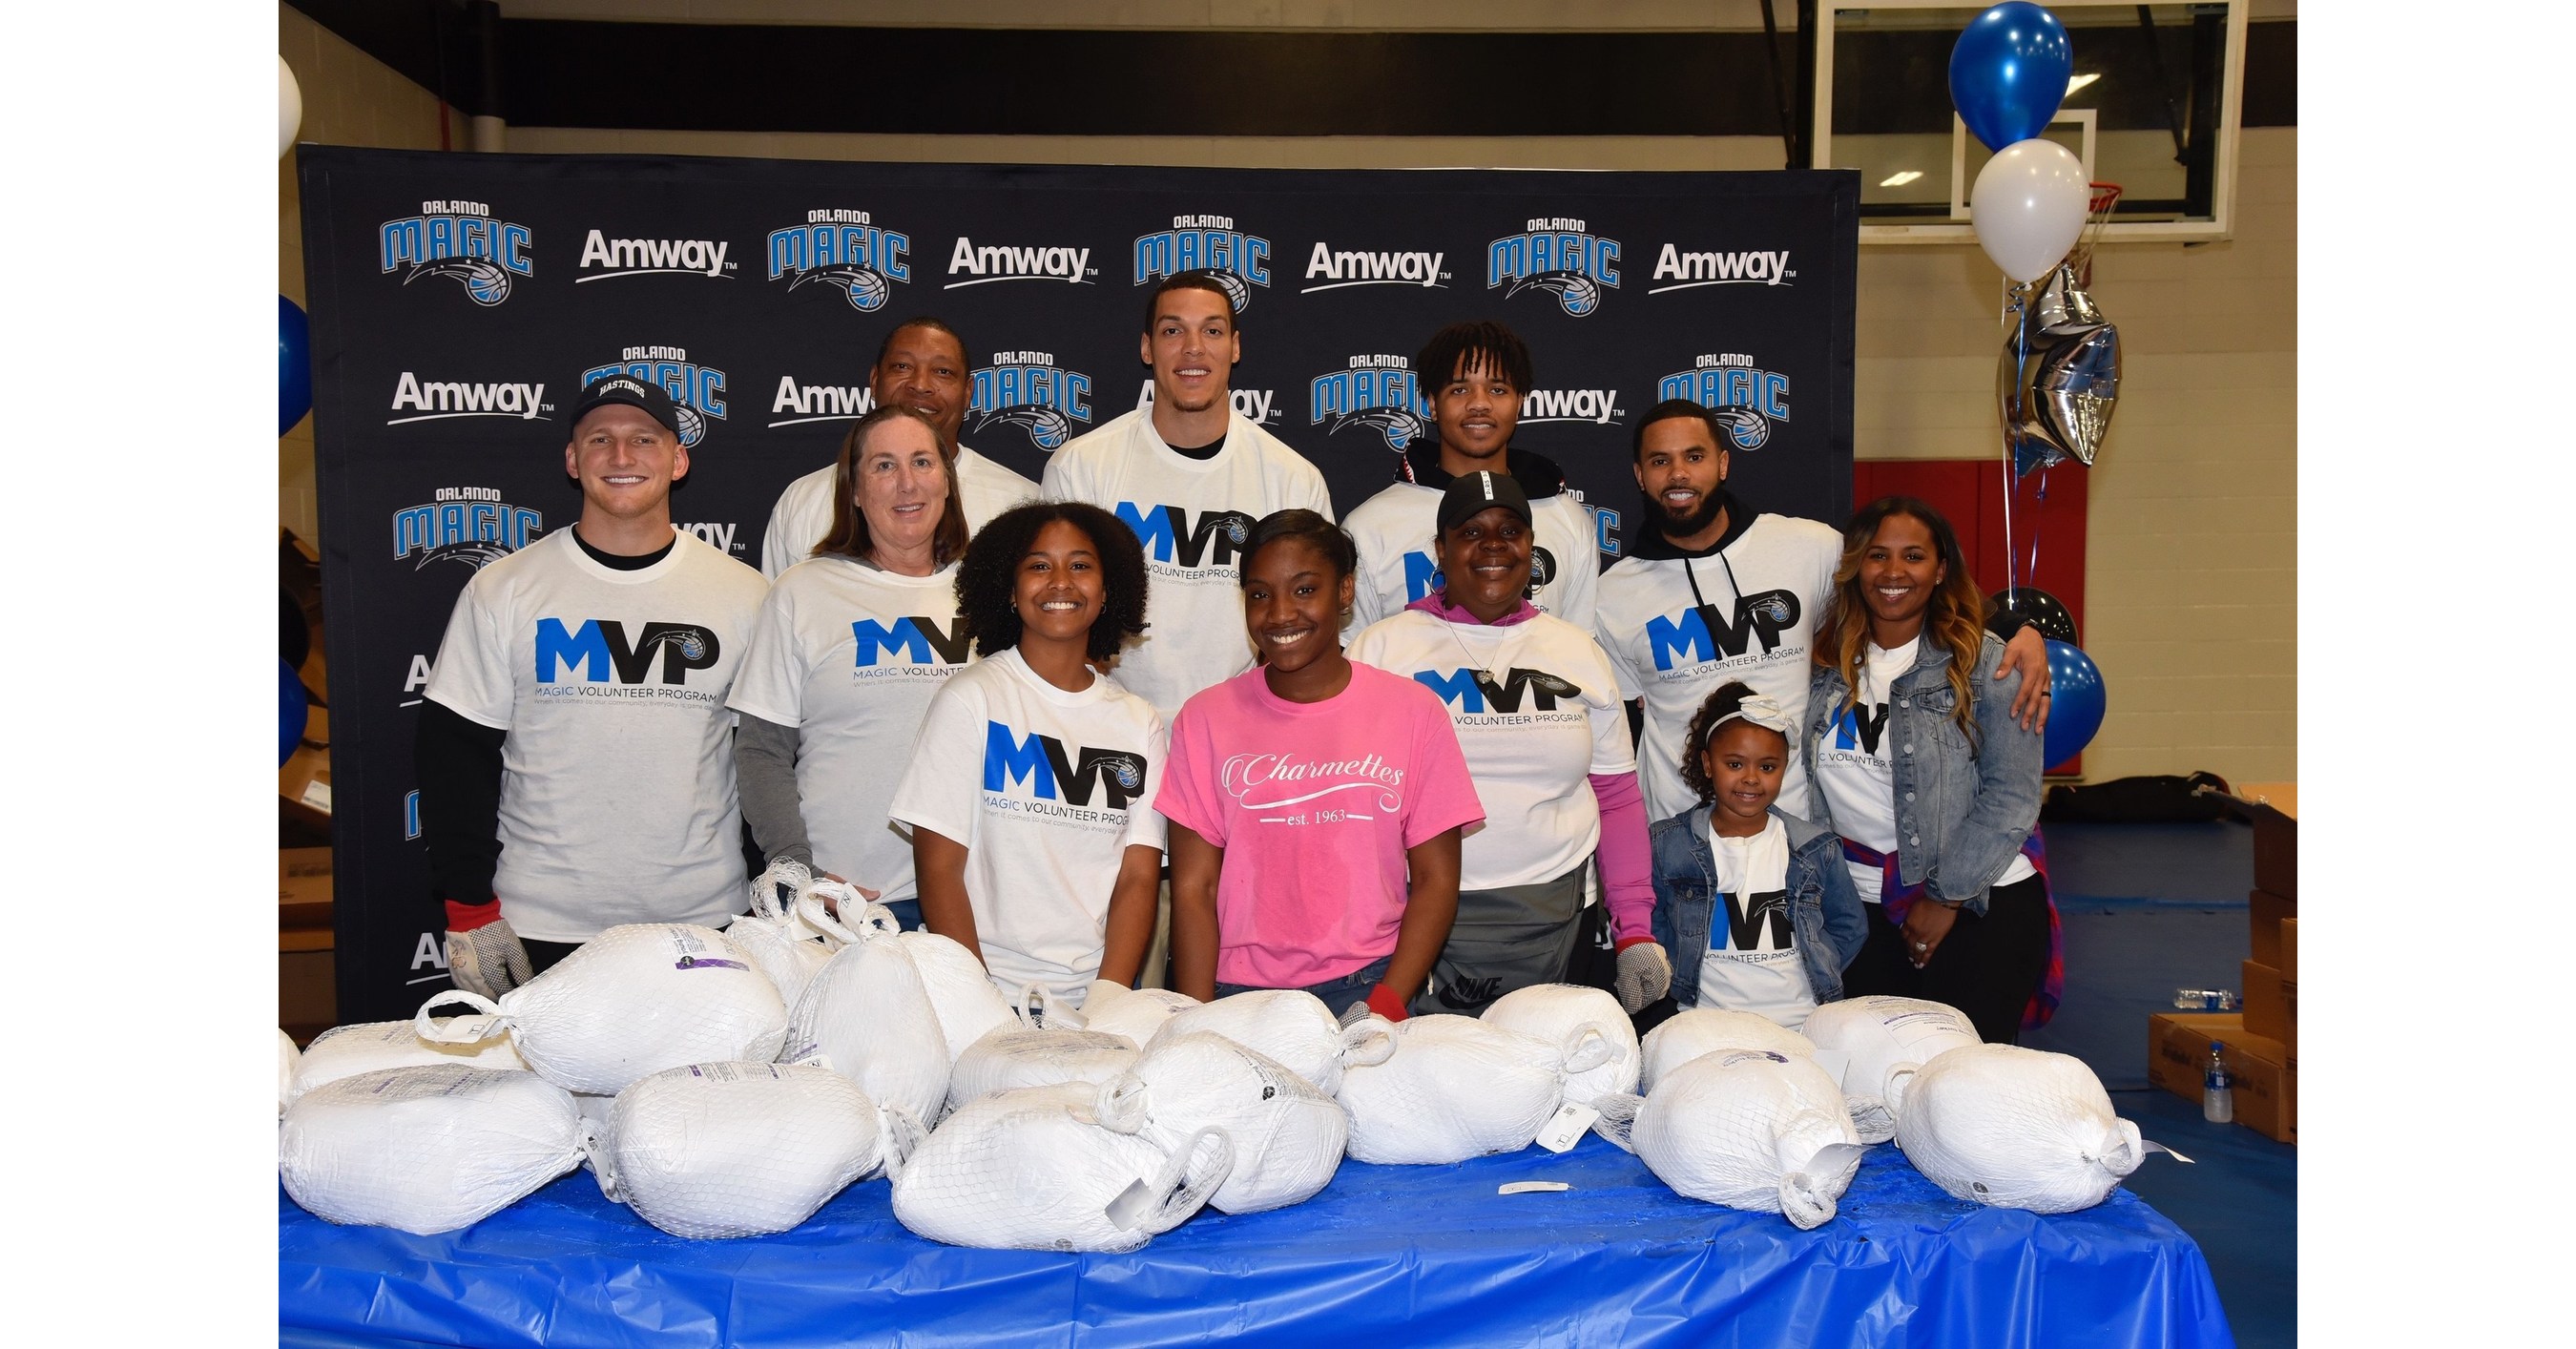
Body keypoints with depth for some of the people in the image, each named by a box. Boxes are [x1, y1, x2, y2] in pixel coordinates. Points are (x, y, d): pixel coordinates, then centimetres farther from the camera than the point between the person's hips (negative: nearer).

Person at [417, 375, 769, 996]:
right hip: (538, 931, 0)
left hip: (705, 923, 1)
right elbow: (455, 755, 2)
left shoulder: (745, 595, 3)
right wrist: (468, 911, -3)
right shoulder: (503, 590, 1)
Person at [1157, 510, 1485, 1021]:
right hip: (1238, 995, 1)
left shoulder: (1412, 710, 3)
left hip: (1366, 986, -1)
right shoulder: (1205, 718, 4)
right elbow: (1193, 889, 1)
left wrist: (1387, 1005, -9)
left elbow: (1435, 879, 3)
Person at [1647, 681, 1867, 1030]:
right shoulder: (1667, 845, 6)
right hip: (1706, 1024, -1)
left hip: (1803, 1023, 2)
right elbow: (1650, 924, 10)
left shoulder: (1817, 849, 11)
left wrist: (1815, 975, 5)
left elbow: (1848, 926, 18)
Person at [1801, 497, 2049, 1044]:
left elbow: (2011, 795, -8)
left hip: (1982, 899, -3)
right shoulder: (1824, 662, 5)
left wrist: (1947, 898, -10)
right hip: (1860, 904, 3)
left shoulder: (1984, 661, -5)